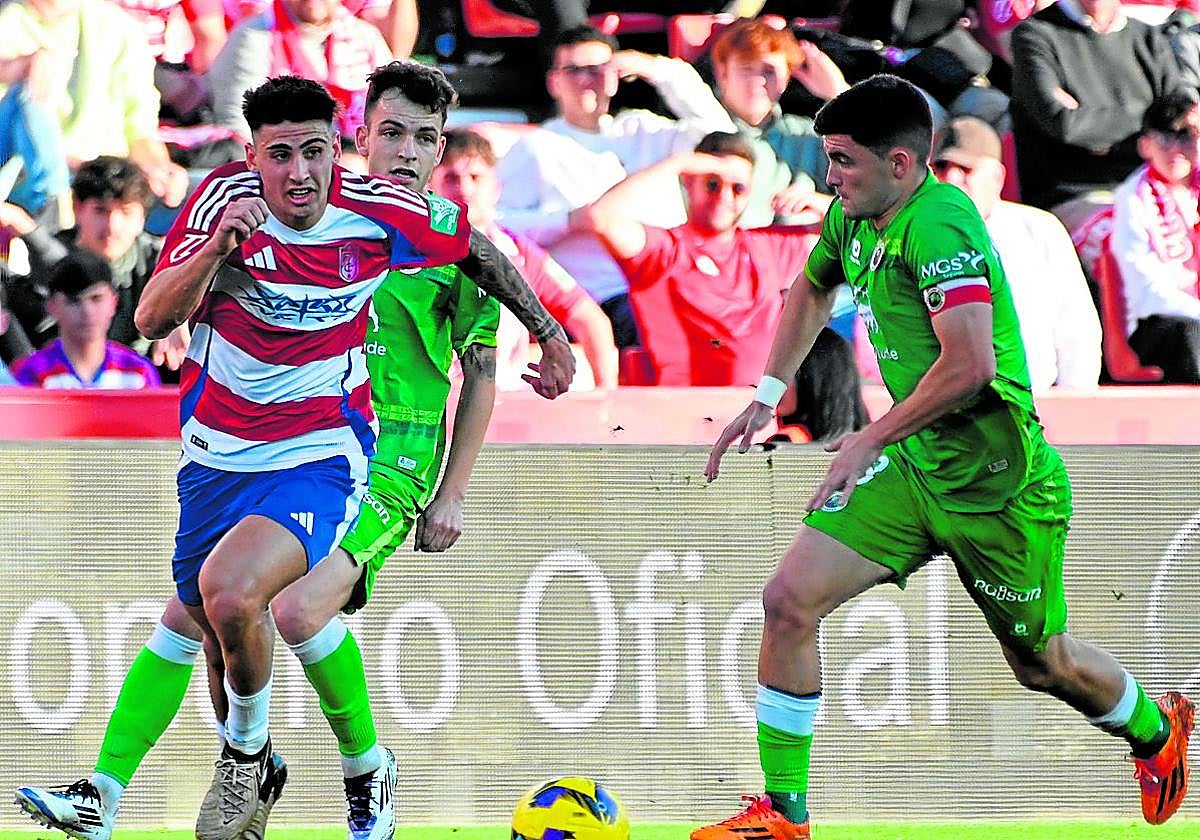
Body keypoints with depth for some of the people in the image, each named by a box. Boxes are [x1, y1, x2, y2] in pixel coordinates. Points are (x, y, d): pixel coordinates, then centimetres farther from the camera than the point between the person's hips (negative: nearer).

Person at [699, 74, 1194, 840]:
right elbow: (813, 292, 27)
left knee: (1042, 664, 11)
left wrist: (871, 440, -20)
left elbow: (970, 363, -32)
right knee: (790, 599, -7)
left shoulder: (937, 223, -24)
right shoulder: (854, 220, 3)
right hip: (914, 467, 8)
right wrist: (768, 396, 19)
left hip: (994, 483, -8)